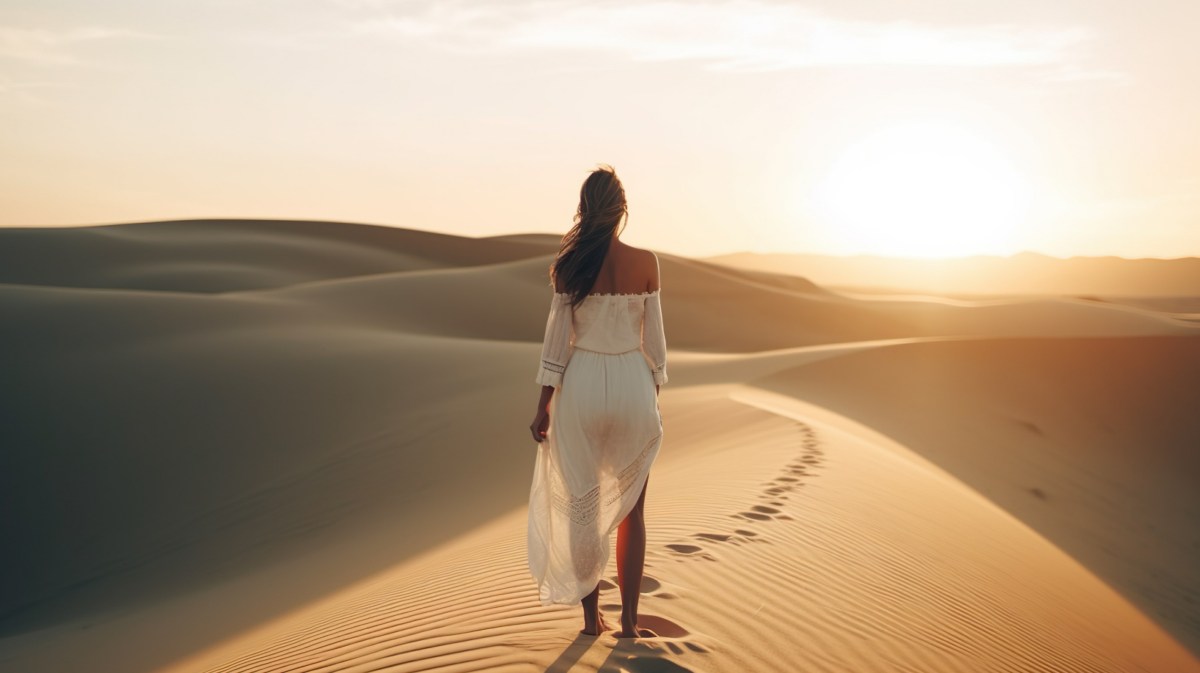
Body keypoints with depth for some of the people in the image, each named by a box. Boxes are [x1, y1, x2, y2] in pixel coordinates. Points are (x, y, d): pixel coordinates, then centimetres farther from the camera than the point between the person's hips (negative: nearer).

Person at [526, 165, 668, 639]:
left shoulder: (569, 264, -6)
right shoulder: (645, 263, -6)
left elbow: (558, 336, -4)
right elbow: (653, 338, -2)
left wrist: (544, 403, 3)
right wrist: (655, 394, 11)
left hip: (582, 386, 0)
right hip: (632, 386, 0)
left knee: (581, 506, 14)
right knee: (631, 508, 13)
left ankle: (591, 616, 22)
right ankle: (628, 620, 16)